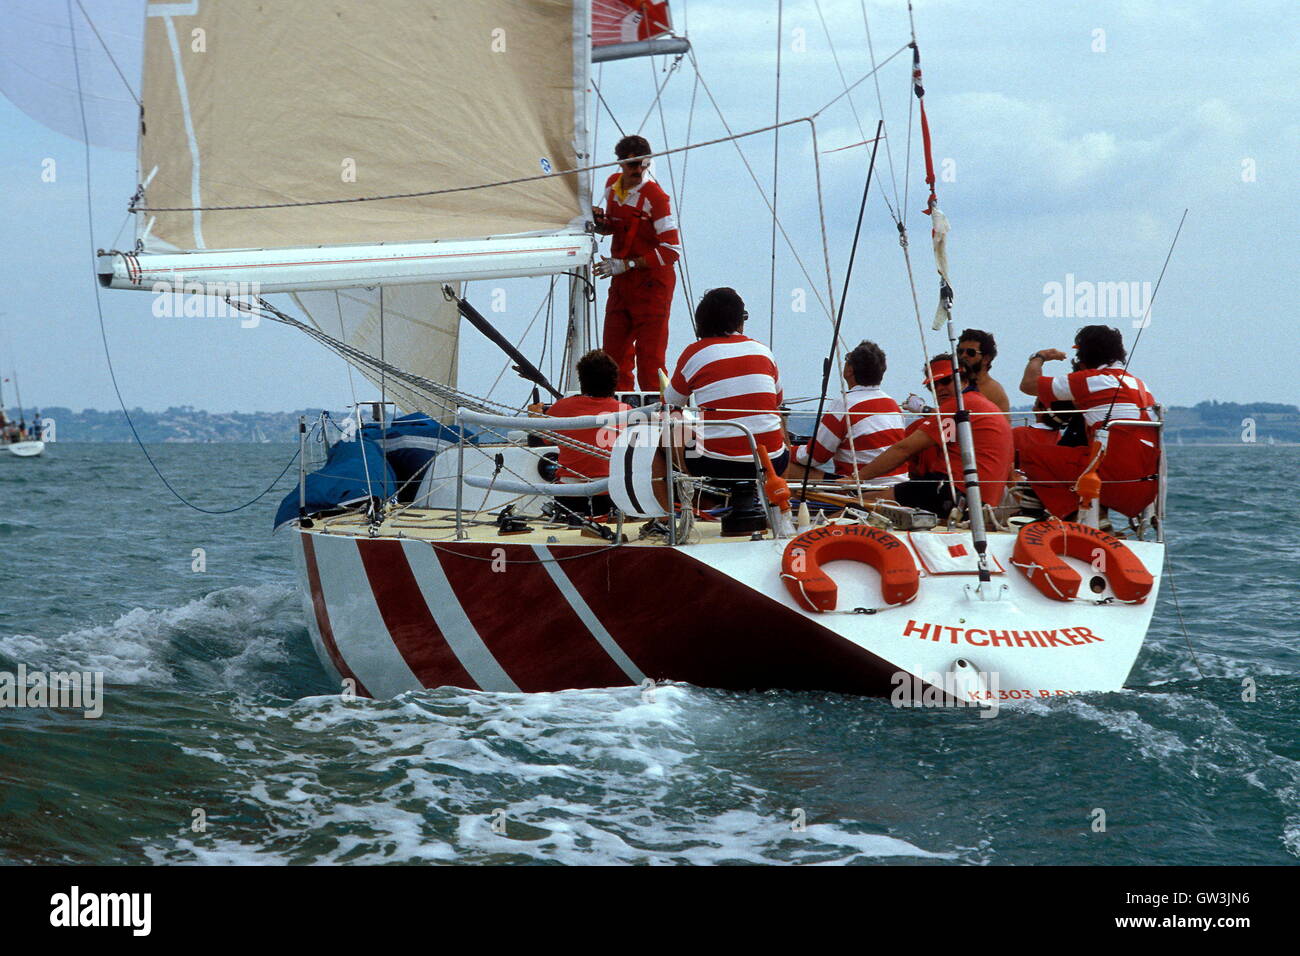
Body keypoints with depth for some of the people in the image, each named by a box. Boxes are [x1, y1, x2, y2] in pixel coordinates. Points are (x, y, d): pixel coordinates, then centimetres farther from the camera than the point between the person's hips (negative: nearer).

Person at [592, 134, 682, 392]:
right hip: (621, 283, 7)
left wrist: (626, 265, -20)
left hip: (651, 282, -7)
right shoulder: (612, 185, 5)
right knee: (614, 352, 11)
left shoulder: (655, 196, -17)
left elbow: (671, 250, -20)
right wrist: (601, 221, -3)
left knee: (649, 356, -7)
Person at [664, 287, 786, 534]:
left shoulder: (695, 353, -1)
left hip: (716, 464, -3)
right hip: (770, 462, 3)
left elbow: (670, 404, 13)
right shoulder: (762, 350, 8)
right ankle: (750, 494, 14)